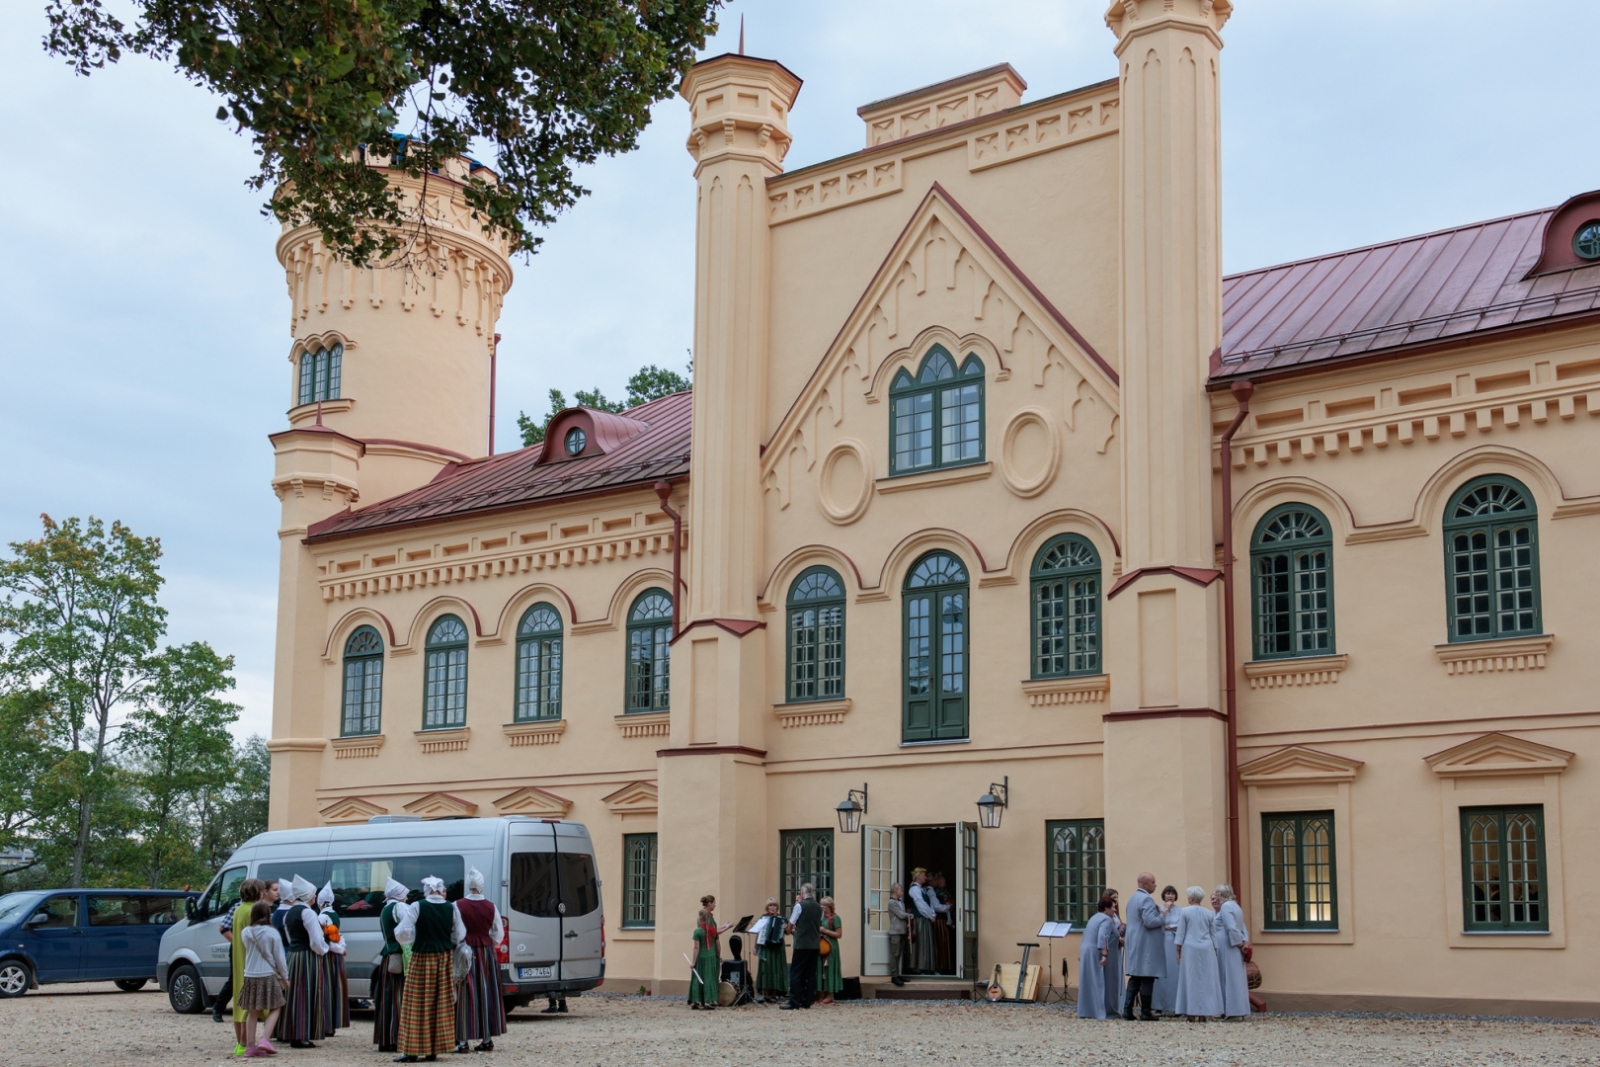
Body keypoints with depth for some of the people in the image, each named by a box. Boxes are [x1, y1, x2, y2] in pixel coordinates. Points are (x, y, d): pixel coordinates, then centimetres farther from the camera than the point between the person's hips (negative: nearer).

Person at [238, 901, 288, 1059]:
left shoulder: (245, 932, -1)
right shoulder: (272, 933, -9)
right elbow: (279, 957, -4)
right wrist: (285, 977, 7)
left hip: (249, 976, 3)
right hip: (269, 976, -3)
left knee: (252, 1011, 13)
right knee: (274, 1009, 8)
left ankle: (250, 1046, 12)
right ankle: (264, 1040, -7)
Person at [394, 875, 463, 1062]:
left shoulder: (417, 907, -9)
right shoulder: (451, 908, -1)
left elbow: (402, 933, -12)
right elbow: (459, 936, 6)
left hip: (422, 958, -3)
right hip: (444, 959, 3)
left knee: (418, 1004, 0)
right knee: (441, 1003, 9)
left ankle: (412, 1050, 0)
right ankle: (433, 1050, 14)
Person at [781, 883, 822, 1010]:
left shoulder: (800, 906, -9)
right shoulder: (818, 908, 9)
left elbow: (791, 924, -2)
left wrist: (790, 930, 21)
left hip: (802, 944, -6)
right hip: (815, 944, 6)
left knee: (795, 973, -2)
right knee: (811, 974, 8)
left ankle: (794, 1002, -6)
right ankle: (807, 1001, 9)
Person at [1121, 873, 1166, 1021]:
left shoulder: (1132, 898, 16)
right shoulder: (1146, 899, -16)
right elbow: (1150, 921, -25)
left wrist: (1157, 912, 20)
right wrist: (1163, 918, -8)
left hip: (1135, 945, 9)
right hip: (1146, 946, -9)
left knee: (1135, 978, 9)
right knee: (1147, 979, -4)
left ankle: (1127, 1011, 4)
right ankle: (1145, 1013, -1)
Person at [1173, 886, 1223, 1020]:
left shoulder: (1184, 912, -4)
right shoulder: (1209, 913, 6)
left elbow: (1180, 933, -4)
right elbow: (1213, 934, 8)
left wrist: (1178, 951, 2)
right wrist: (1214, 951, 14)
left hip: (1190, 949, -2)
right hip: (1206, 949, 2)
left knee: (1191, 979, 1)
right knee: (1206, 980, 6)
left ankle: (1191, 1012, 0)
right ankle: (1204, 1012, 5)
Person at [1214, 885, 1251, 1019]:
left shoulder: (1226, 906, -15)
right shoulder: (1234, 905, 16)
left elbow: (1231, 928, -23)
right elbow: (1242, 928, 12)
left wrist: (1239, 943, -15)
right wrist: (1245, 941, 1)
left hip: (1228, 948, -10)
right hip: (1234, 948, 10)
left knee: (1230, 977, -6)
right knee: (1237, 977, 10)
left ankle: (1235, 1011, -5)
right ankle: (1242, 1010, 12)